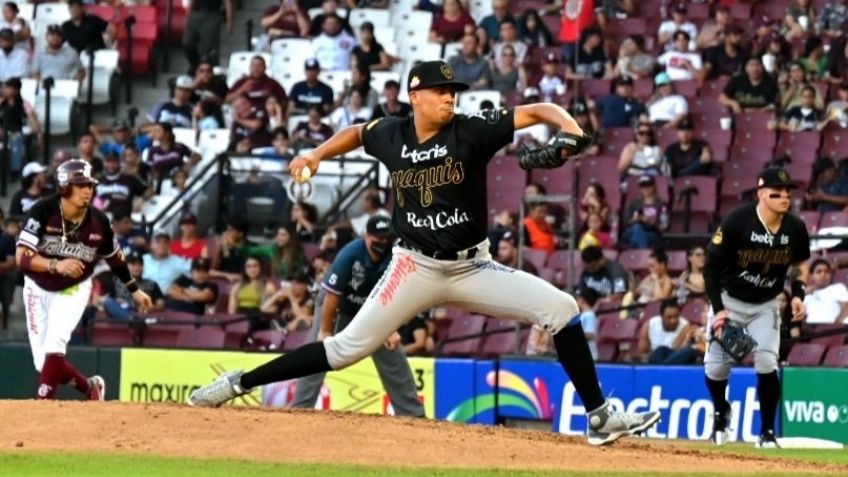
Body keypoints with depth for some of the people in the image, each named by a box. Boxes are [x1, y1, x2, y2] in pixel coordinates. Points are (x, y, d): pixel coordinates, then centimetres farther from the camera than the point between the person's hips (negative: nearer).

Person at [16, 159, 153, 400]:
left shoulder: (98, 221, -13)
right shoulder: (43, 212, -22)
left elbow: (114, 257, 6)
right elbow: (22, 257, -28)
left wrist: (134, 290, 13)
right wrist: (56, 265, -43)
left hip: (74, 291, 0)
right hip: (38, 289, 0)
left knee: (54, 345, -24)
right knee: (43, 362, 2)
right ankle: (89, 387, 25)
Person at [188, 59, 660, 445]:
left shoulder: (471, 131, -10)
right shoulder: (391, 134, -3)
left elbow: (537, 111, -18)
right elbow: (357, 133, 22)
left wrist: (569, 129, -36)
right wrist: (316, 154, 11)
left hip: (473, 267, 0)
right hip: (415, 268, 0)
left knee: (561, 308, -15)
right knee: (349, 347, -5)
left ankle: (600, 418, -9)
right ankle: (239, 383, 7)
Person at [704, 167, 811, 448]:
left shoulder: (795, 228, -12)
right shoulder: (737, 222, -24)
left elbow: (801, 263, 9)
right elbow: (712, 266, -17)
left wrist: (798, 294, -7)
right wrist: (718, 309, -22)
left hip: (766, 305, 2)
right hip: (729, 300, -2)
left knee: (767, 362, -15)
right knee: (716, 366, -3)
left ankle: (767, 433, -2)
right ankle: (721, 412, 30)